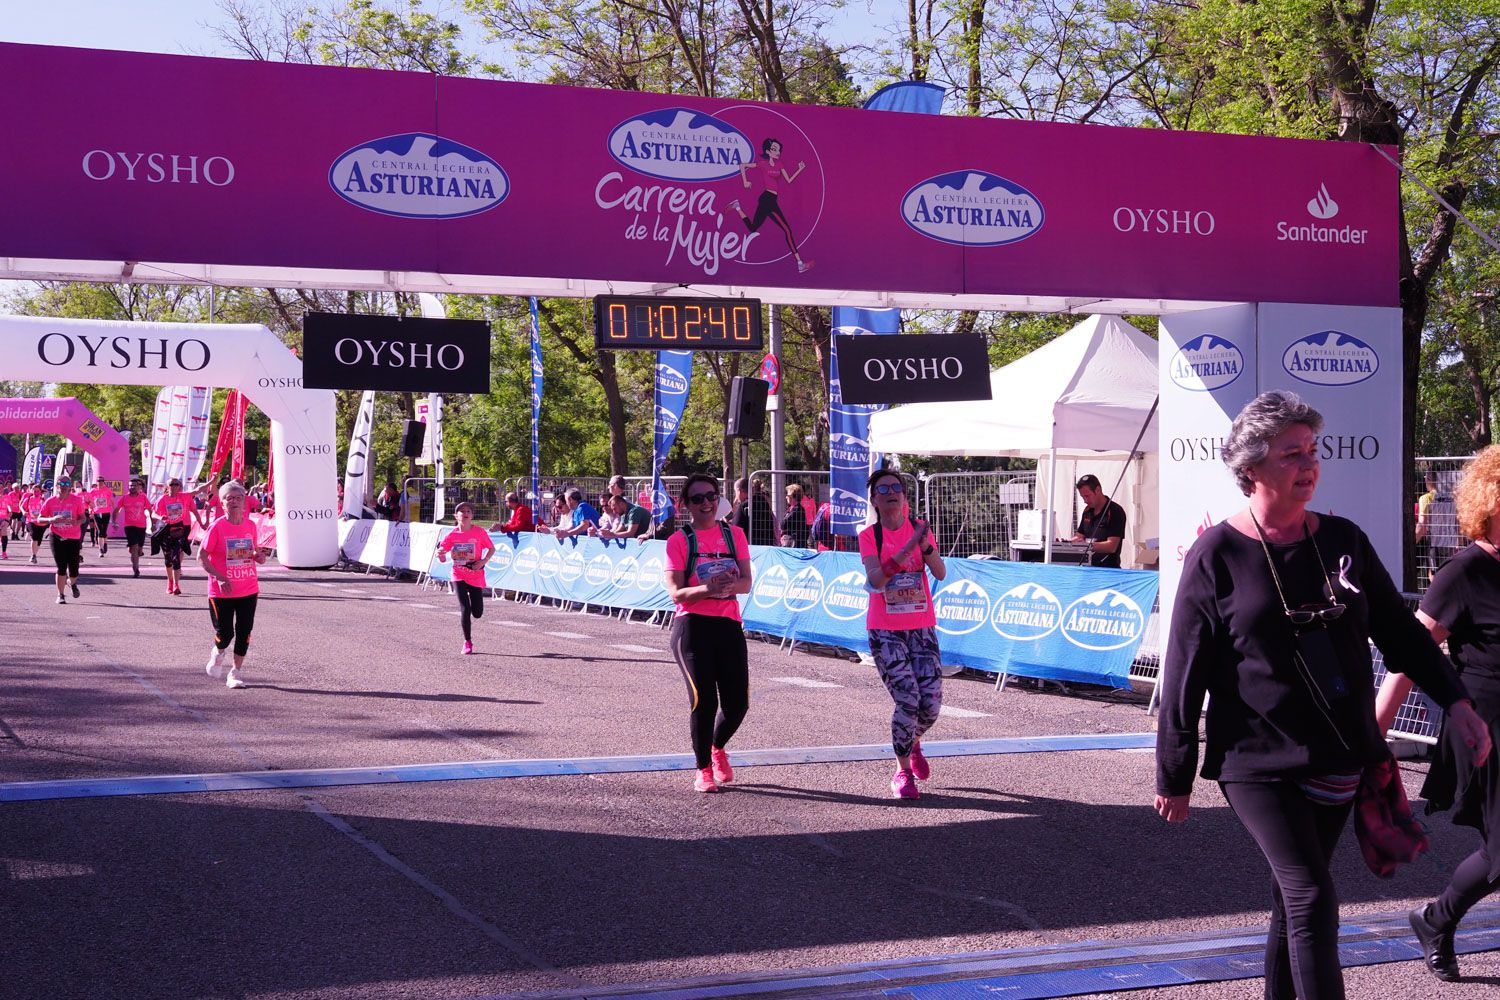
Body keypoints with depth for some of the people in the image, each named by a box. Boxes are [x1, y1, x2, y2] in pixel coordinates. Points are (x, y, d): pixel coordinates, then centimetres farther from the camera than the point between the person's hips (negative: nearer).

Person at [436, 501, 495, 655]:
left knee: (477, 613, 4)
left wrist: (482, 562, -13)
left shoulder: (479, 532, -7)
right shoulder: (452, 535, -4)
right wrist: (440, 554, -23)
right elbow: (442, 558, 1)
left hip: (476, 576, 0)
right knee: (465, 609, -10)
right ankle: (467, 642, 4)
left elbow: (491, 548, 2)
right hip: (459, 576, 0)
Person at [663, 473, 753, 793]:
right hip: (692, 626, -3)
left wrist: (727, 584, -22)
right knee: (703, 700, -9)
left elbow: (746, 583, 1)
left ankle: (718, 747, 33)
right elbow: (675, 593, -8)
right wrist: (707, 588, -27)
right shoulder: (679, 540, 0)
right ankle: (703, 769, 11)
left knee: (737, 703, 0)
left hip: (729, 625, 3)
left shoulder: (734, 534, 9)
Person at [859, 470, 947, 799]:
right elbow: (875, 578, -20)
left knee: (931, 702, -4)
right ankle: (903, 771, 5)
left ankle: (914, 743, 30)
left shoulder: (918, 528, 6)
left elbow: (941, 573, -5)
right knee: (907, 699, -13)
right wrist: (908, 547, -27)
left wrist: (924, 544, -21)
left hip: (922, 627, 3)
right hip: (885, 630, -3)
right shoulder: (869, 536, -4)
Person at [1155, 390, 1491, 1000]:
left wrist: (1455, 700, 4)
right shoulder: (1217, 555, -6)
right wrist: (1174, 778, -1)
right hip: (1258, 761, -4)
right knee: (1312, 900, -13)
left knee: (1293, 900, 12)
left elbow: (1399, 629, 15)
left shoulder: (1343, 540, 7)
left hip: (1340, 760, 5)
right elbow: (1184, 674, -4)